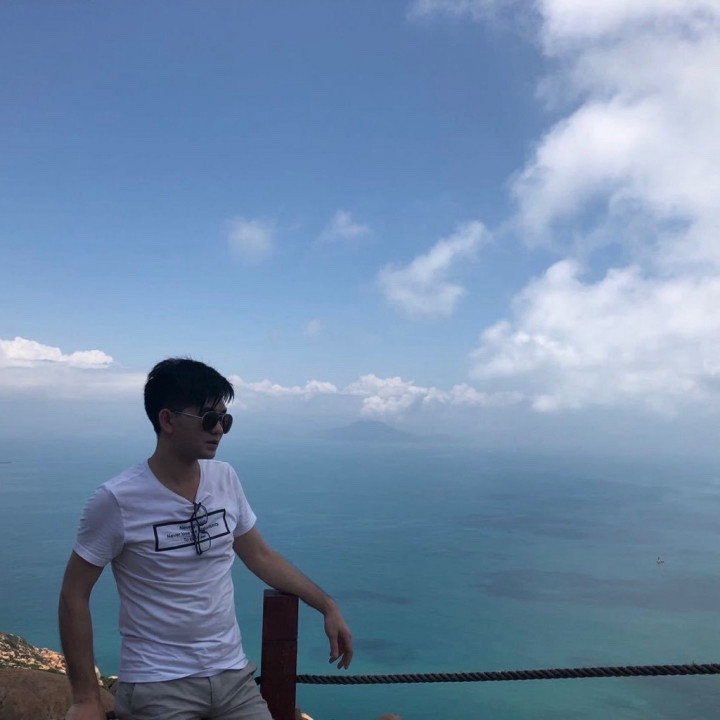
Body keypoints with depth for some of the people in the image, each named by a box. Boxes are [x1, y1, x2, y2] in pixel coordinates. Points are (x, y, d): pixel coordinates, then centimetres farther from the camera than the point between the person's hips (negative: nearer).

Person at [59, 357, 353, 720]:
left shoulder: (225, 479, -2)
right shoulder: (118, 500, -16)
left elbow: (260, 556, 9)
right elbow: (74, 595, -8)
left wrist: (327, 605, 6)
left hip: (232, 674, 4)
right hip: (158, 685, -4)